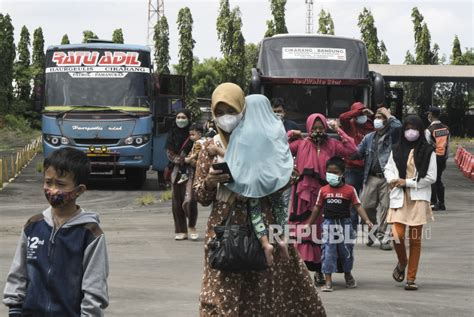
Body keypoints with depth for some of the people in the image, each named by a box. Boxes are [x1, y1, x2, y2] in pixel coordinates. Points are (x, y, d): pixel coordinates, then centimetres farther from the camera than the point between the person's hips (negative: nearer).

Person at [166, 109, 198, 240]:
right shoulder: (172, 135, 12)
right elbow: (169, 153, 7)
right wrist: (179, 160, -9)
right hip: (176, 171, 4)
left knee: (189, 200, -16)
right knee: (176, 201, 3)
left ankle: (192, 226, 5)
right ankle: (181, 231, 10)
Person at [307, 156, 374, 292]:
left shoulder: (349, 190, -3)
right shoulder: (323, 191, 2)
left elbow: (358, 206, -5)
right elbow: (317, 208, 11)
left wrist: (367, 220, -17)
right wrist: (309, 224, 14)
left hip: (345, 224, 0)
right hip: (329, 224, 0)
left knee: (346, 250, 11)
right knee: (328, 252, -4)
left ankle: (348, 276, 36)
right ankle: (328, 281, 0)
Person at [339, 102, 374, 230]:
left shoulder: (371, 127, 7)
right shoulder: (350, 125, 1)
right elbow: (342, 117, -17)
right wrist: (360, 111, -17)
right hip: (352, 169, -1)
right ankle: (352, 228, 13)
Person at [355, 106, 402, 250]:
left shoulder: (392, 136, 2)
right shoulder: (369, 138, 17)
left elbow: (398, 126, -21)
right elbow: (358, 153, 13)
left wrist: (388, 115, -5)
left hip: (387, 178, -4)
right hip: (371, 177, 4)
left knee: (386, 207, -5)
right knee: (366, 206, 2)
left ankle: (384, 238, 0)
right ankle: (373, 232, 24)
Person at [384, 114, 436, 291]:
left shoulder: (428, 152, 0)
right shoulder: (397, 150, 9)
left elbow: (431, 177, -4)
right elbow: (388, 168, 14)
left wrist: (407, 182, -9)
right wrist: (392, 179, -9)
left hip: (419, 199, -2)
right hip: (399, 198, 2)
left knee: (415, 239, 0)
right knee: (397, 235, -12)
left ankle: (411, 278, 7)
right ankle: (402, 262, 20)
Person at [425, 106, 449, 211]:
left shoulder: (429, 130, -13)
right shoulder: (446, 128, 6)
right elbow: (448, 145, 10)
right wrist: (445, 158, 18)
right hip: (442, 157, 6)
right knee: (438, 180, 15)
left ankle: (433, 203, -2)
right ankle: (441, 203, 15)